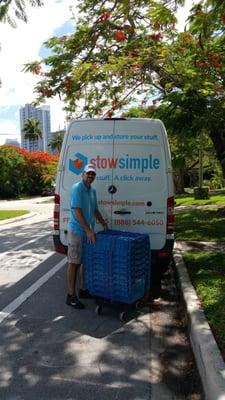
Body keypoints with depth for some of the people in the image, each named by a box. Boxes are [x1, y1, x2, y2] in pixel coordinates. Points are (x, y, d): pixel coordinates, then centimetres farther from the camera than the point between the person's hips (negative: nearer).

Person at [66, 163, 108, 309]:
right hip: (77, 231, -8)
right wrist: (88, 230, -25)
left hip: (88, 232, 8)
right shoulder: (77, 188, -14)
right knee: (74, 263, -1)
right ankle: (71, 296, 8)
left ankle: (83, 289, 30)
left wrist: (103, 222, 11)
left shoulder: (93, 191, 11)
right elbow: (77, 211, -22)